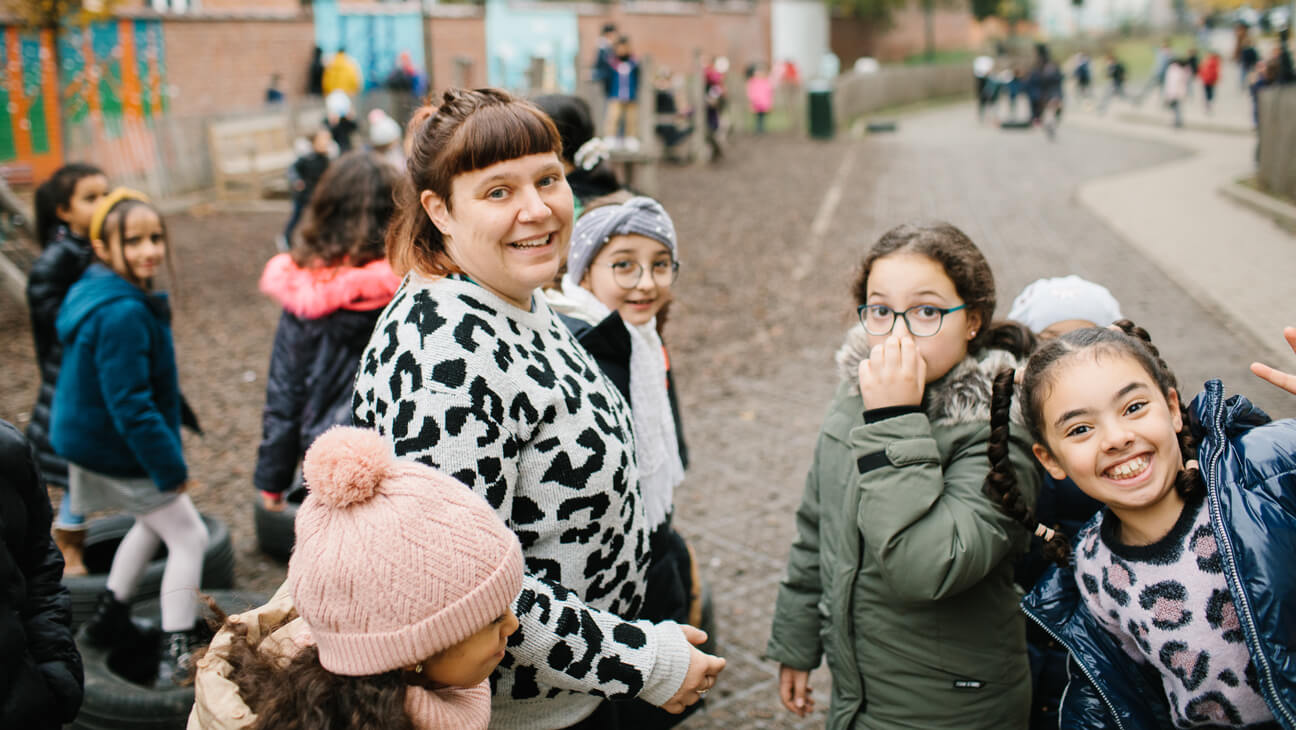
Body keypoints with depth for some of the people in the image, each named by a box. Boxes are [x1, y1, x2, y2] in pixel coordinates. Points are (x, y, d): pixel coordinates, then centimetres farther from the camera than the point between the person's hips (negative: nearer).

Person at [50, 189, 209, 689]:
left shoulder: (95, 293, 3)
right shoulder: (123, 315, -29)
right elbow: (130, 405, -29)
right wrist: (169, 465, -22)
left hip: (88, 438, 10)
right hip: (117, 452, -10)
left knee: (154, 520, 29)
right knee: (188, 535, 0)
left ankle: (109, 618, 40)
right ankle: (177, 657, 3)